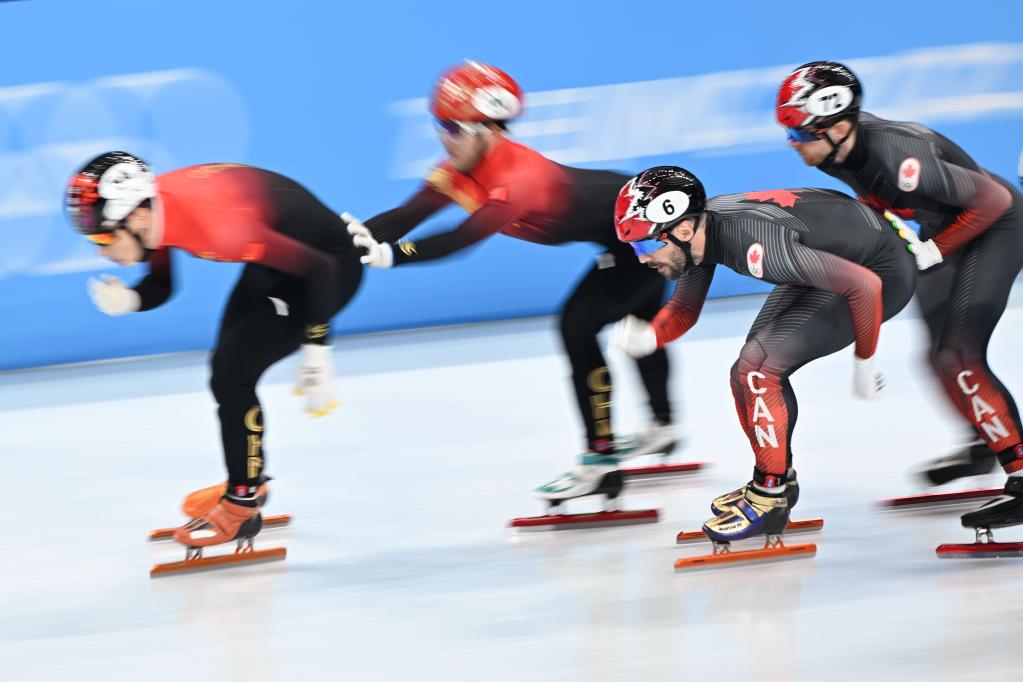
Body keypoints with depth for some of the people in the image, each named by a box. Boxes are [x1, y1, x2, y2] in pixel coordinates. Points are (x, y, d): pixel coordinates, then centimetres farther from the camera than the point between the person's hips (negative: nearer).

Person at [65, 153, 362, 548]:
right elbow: (161, 288, 4)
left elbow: (317, 269, -31)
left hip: (329, 263, -9)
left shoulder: (212, 220, -37)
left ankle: (242, 504, 3)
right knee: (227, 366, 20)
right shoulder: (152, 207, -12)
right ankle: (249, 479, 40)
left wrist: (316, 352, -27)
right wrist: (127, 299, -17)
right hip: (279, 255, 9)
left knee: (231, 375, -13)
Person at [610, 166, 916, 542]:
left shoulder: (753, 243, -36)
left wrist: (863, 365, -19)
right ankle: (779, 480, 28)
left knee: (757, 367, -18)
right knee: (748, 376, 7)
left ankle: (770, 500, -4)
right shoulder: (699, 227, -10)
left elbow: (865, 286, -32)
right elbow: (684, 310, 7)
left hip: (881, 271, -9)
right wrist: (648, 337, -14)